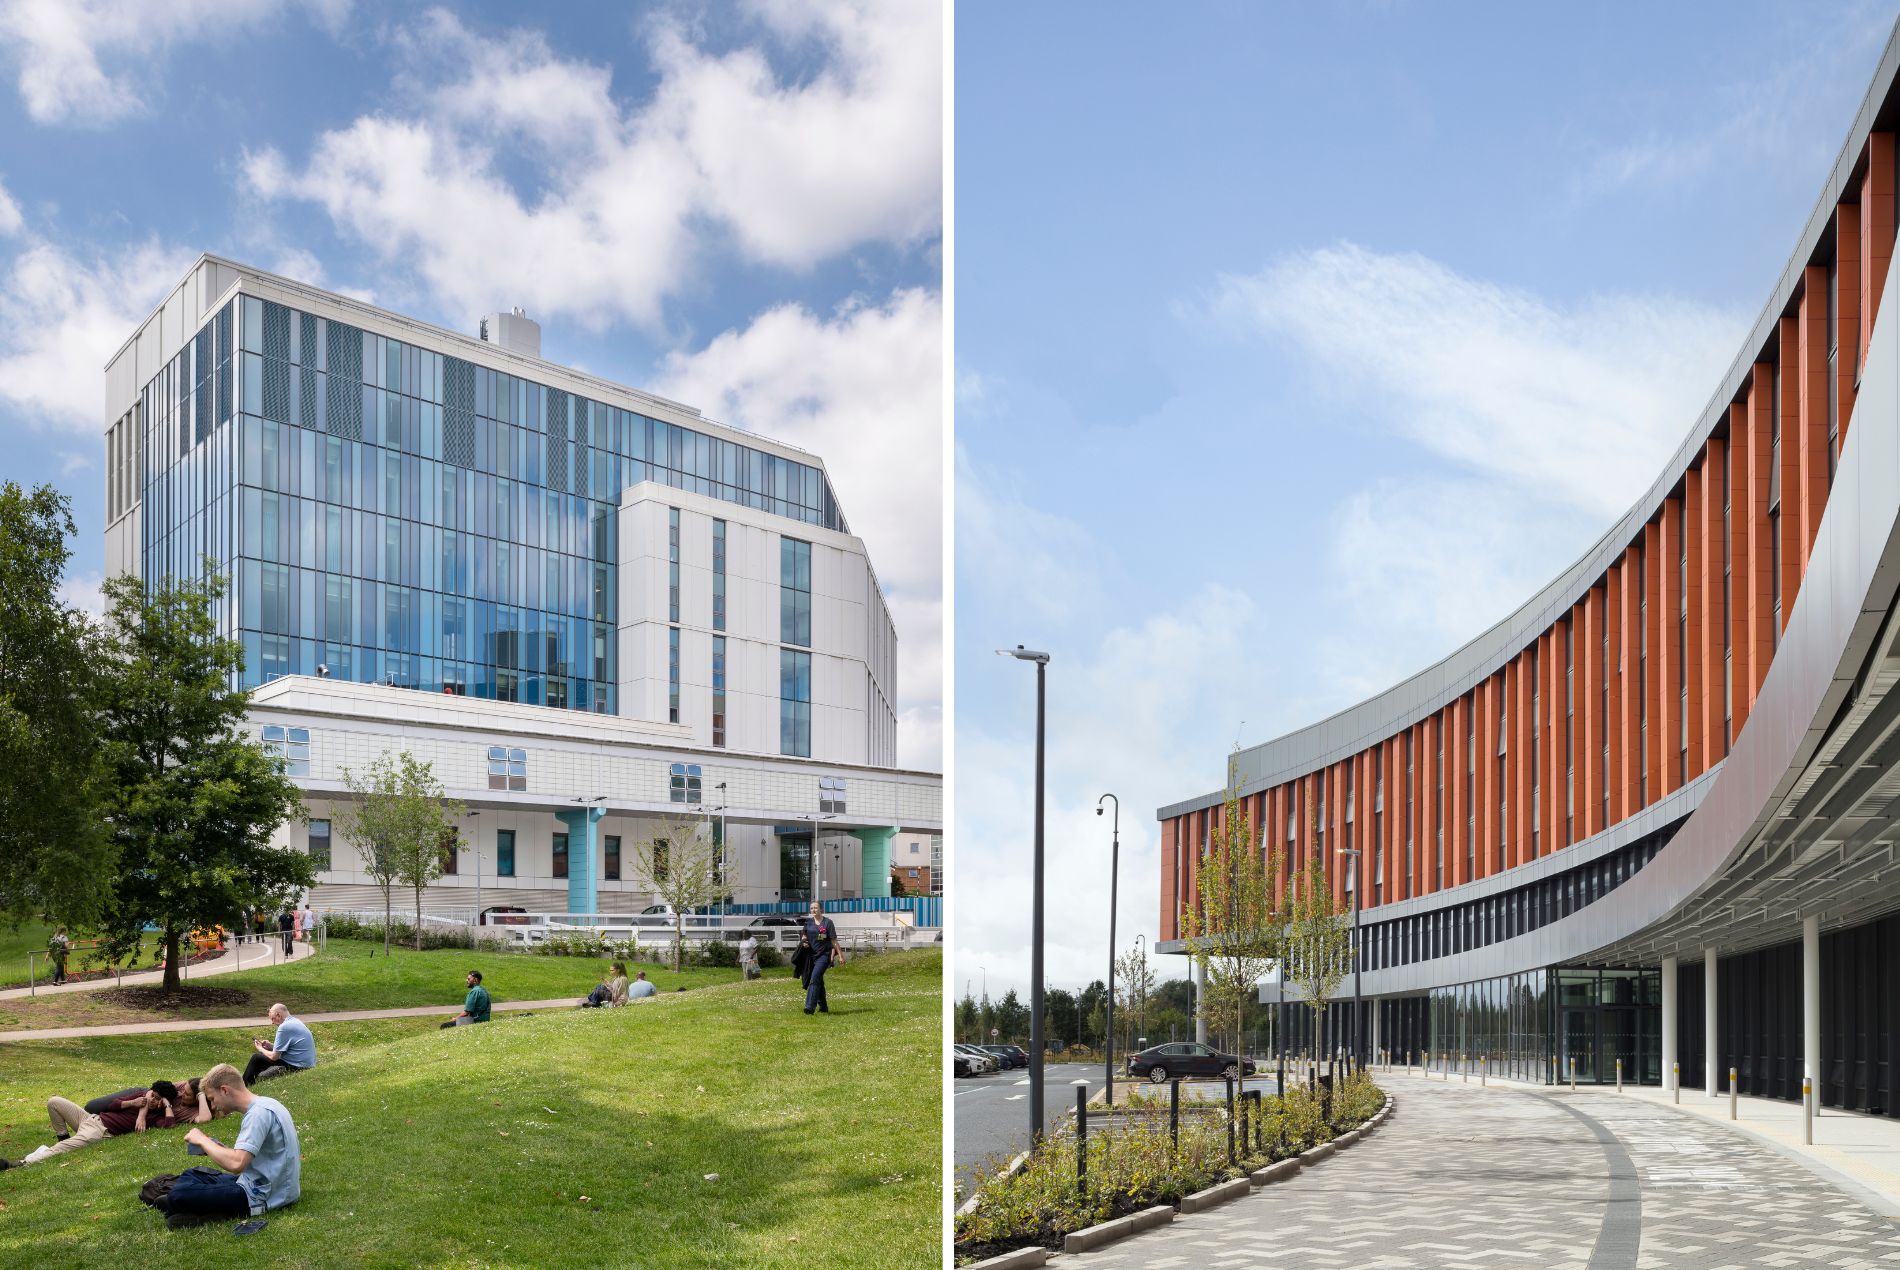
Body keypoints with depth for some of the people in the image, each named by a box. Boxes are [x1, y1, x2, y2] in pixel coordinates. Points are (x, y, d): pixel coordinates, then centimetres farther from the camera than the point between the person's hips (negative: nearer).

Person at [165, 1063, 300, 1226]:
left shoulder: (259, 1113, -20)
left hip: (263, 1198, -11)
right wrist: (210, 1146, 5)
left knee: (178, 1195, -21)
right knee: (190, 1175, 21)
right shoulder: (265, 1104, 11)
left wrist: (202, 1140, -15)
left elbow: (236, 1163, -30)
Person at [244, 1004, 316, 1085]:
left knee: (256, 1058, 1)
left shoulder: (284, 1027, -17)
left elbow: (274, 1056, -13)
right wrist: (269, 1045, 12)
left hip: (296, 1067, -10)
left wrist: (260, 1049, 4)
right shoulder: (296, 1021, 12)